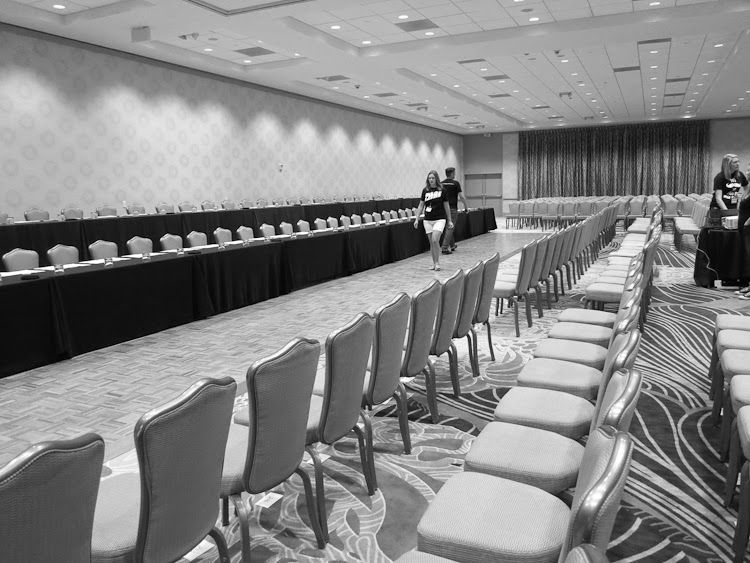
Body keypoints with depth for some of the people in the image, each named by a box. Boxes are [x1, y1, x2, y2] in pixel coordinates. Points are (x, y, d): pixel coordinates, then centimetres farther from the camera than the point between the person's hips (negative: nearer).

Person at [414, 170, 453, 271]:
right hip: (428, 220, 3)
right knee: (431, 243, 7)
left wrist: (449, 220, 6)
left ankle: (437, 263, -5)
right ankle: (434, 263, 19)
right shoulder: (425, 190, 4)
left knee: (435, 240, -19)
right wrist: (417, 219, 3)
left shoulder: (442, 190, -2)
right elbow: (421, 206, 10)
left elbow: (446, 206, 4)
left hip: (439, 219, -3)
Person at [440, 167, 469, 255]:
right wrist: (466, 207, 0)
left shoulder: (442, 184, 6)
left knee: (449, 227, 17)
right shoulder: (455, 183, -8)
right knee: (450, 228, -4)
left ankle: (452, 245, 27)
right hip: (452, 208, -6)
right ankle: (445, 248, -9)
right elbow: (461, 197, -10)